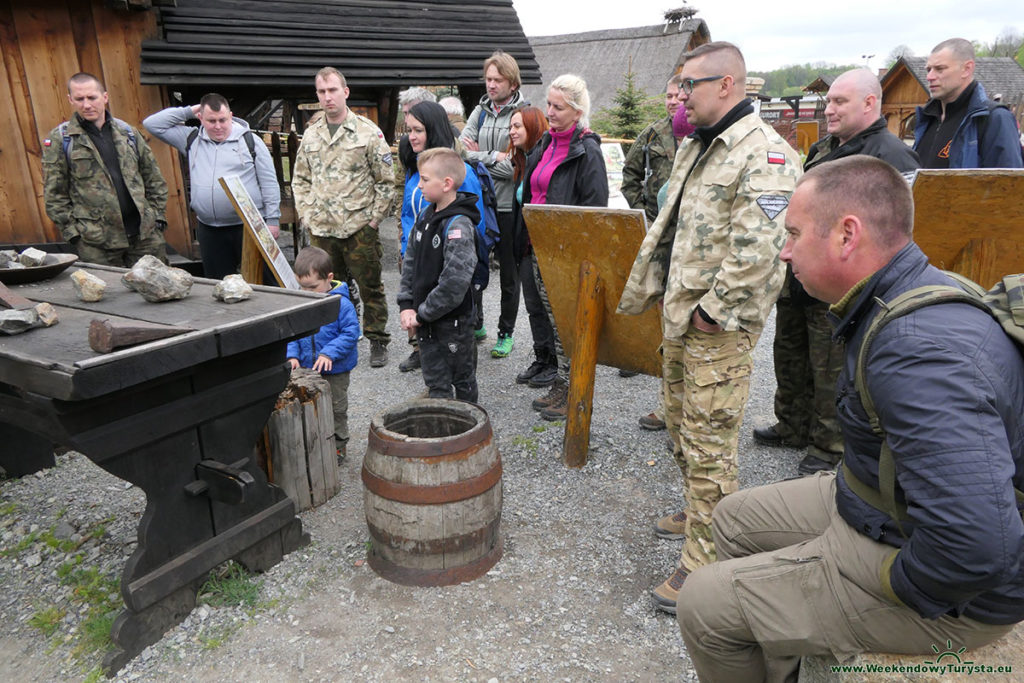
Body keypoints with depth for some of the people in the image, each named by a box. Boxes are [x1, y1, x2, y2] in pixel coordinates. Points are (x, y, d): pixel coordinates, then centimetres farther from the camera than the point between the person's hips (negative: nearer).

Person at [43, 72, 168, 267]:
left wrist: (157, 217, 7)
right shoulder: (59, 140, 2)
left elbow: (154, 179, 16)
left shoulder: (127, 132, 12)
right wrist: (74, 232, -6)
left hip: (145, 235, 3)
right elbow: (54, 196, 1)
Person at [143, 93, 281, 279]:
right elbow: (152, 124, 12)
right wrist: (188, 111, 7)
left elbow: (269, 183, 1)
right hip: (209, 230, 4)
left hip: (249, 226, -4)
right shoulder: (191, 140, 11)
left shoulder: (251, 141, 2)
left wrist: (273, 219, -5)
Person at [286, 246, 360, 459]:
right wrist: (292, 355, -9)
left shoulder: (341, 304, -18)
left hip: (335, 371, -5)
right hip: (307, 369, 5)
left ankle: (337, 446, 27)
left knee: (336, 409, 11)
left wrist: (329, 353, -26)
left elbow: (350, 333, -18)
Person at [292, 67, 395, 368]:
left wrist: (375, 217, -6)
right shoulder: (311, 134, 11)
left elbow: (386, 181, -3)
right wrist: (306, 214, 7)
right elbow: (300, 179, 18)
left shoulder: (368, 132, -4)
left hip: (359, 227, -4)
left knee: (370, 287, 3)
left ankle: (378, 342, 16)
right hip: (321, 229, 5)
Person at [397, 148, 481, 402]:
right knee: (435, 383, 16)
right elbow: (410, 261, 10)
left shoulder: (459, 225, -20)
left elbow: (455, 280, -26)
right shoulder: (426, 216, 6)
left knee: (463, 380, 13)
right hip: (425, 320, 7)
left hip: (453, 319, -7)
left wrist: (423, 314, -18)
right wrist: (407, 305, 1)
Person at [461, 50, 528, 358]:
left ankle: (506, 333, 22)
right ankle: (475, 324, 31)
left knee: (509, 274, 8)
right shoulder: (480, 111, 8)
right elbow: (461, 150, -2)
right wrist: (494, 157, -14)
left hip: (508, 206, -5)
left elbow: (516, 166, -18)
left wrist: (479, 156, -12)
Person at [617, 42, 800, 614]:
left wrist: (712, 308, -20)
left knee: (709, 439, -4)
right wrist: (655, 286, 15)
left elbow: (758, 248, -25)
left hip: (720, 325, -10)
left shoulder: (763, 153, -17)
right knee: (680, 420, 21)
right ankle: (699, 512, 42)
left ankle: (706, 563, 9)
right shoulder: (696, 148, 15)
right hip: (681, 315, 10)